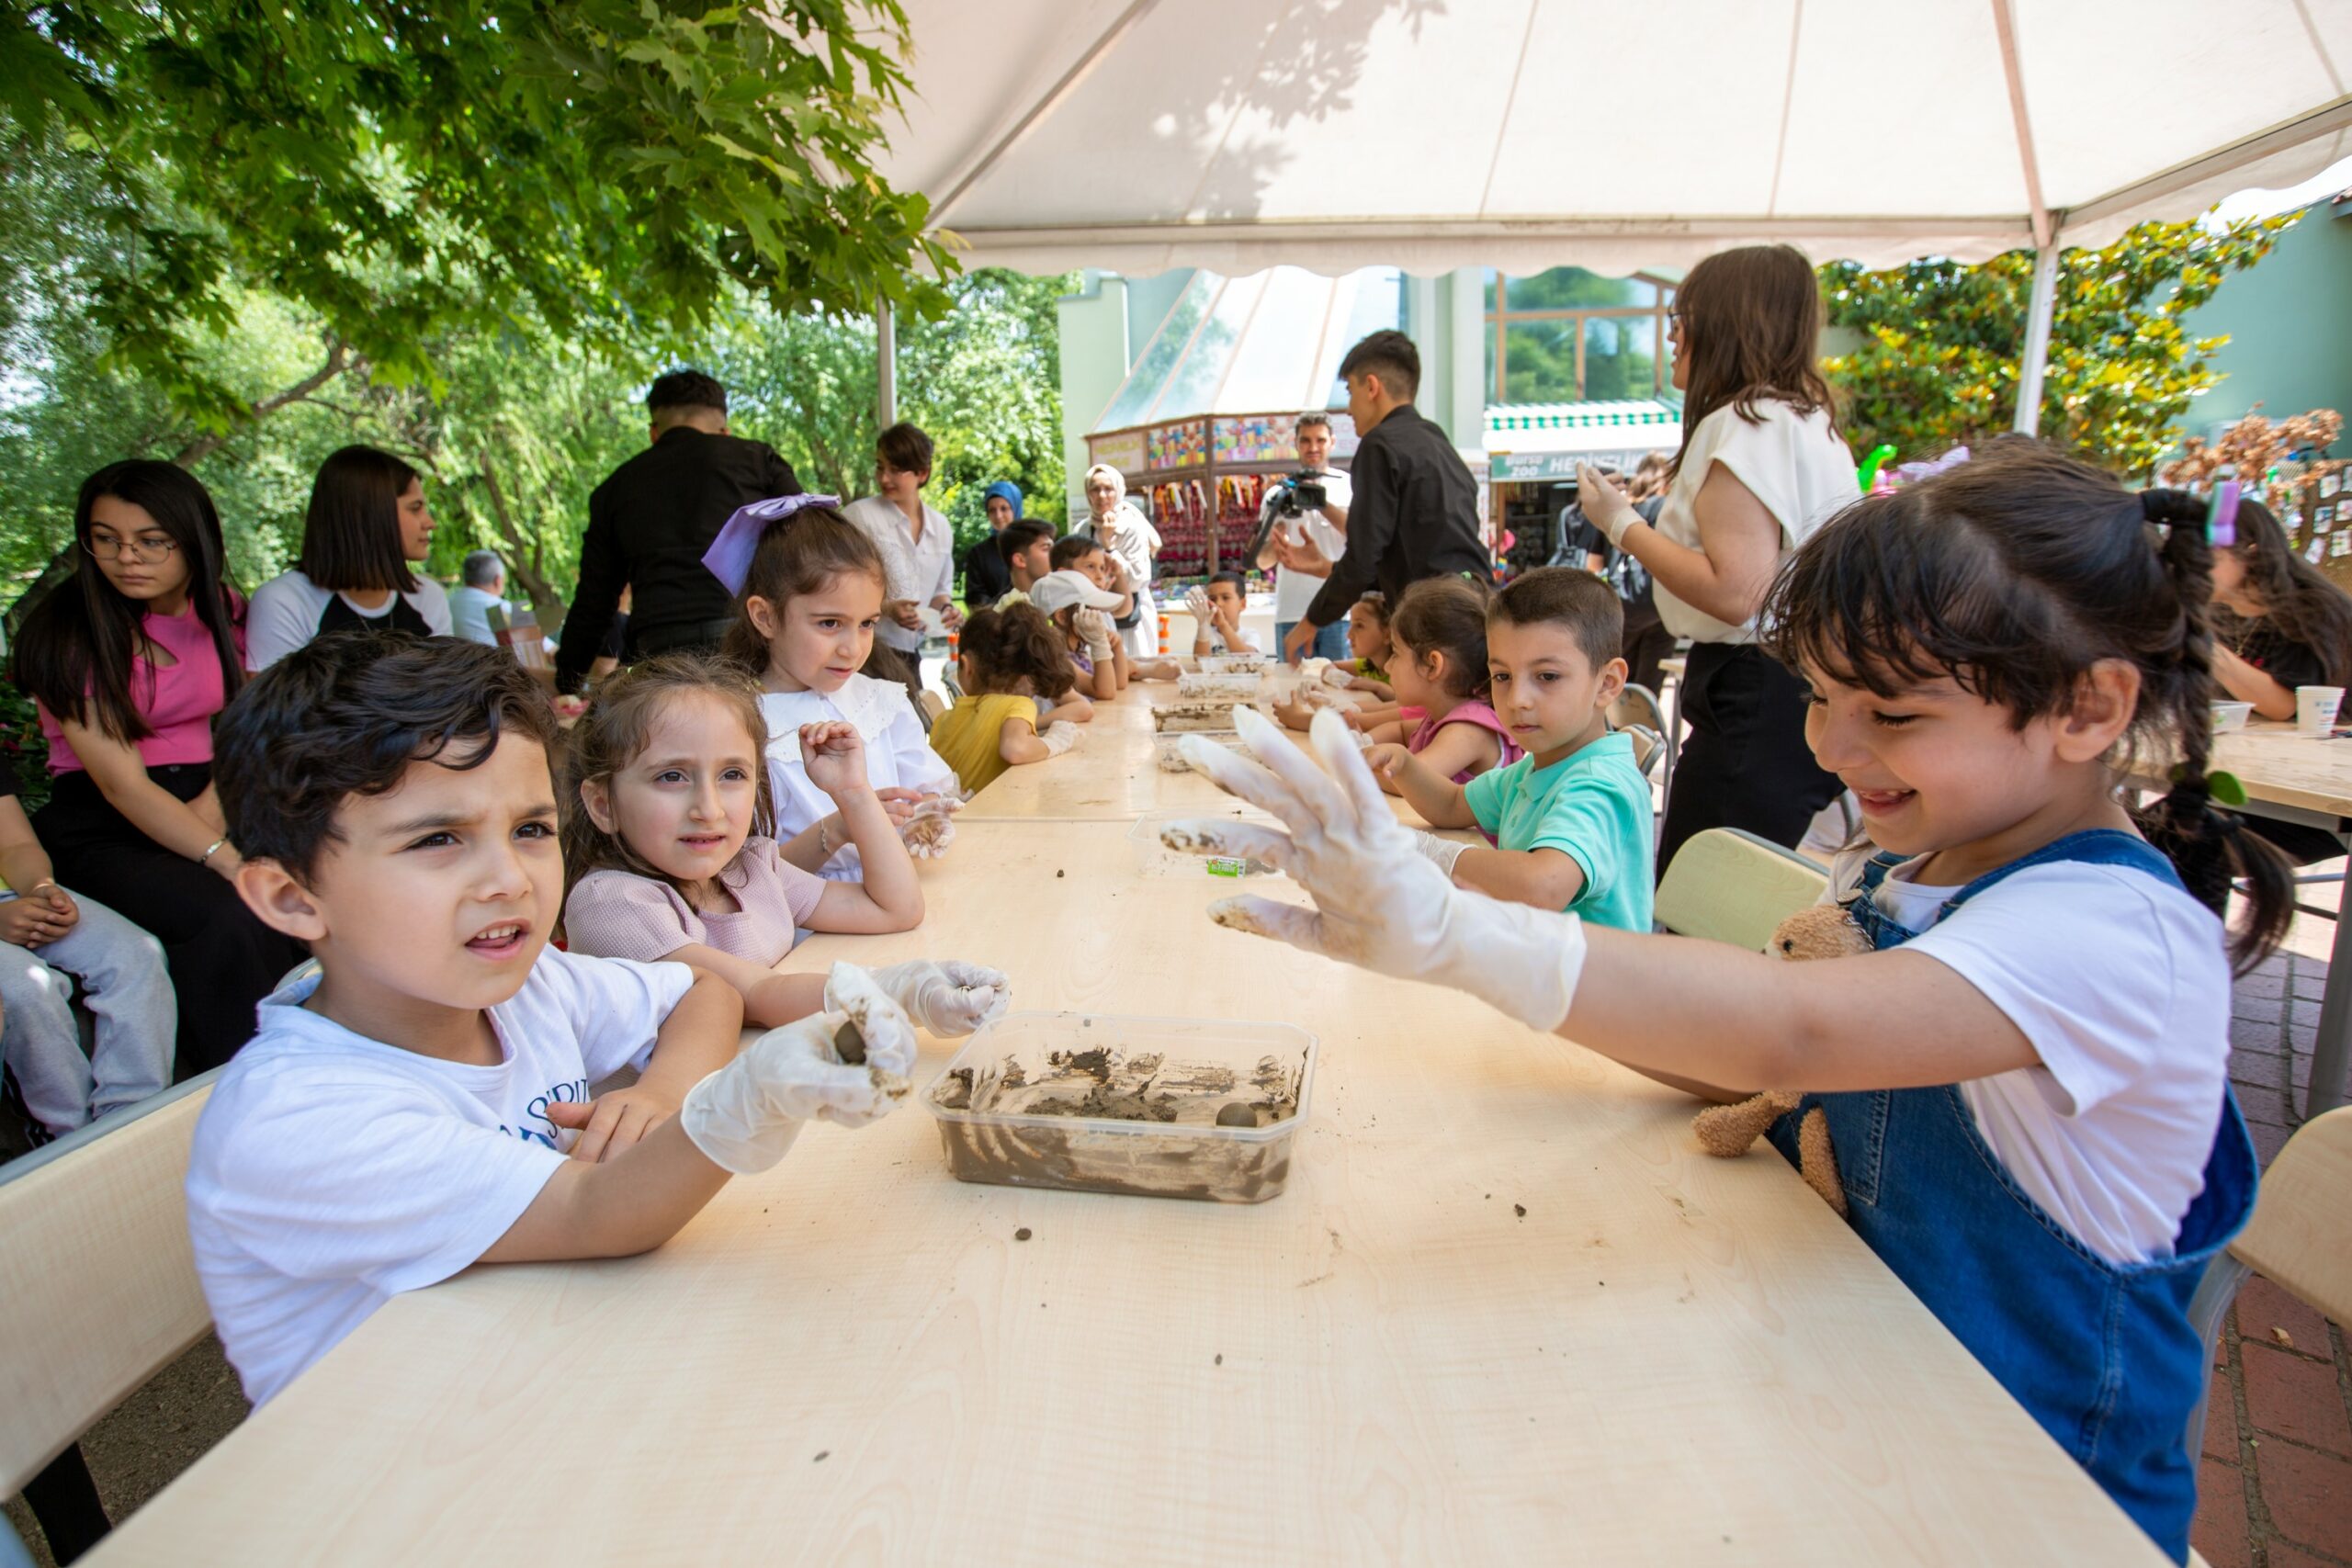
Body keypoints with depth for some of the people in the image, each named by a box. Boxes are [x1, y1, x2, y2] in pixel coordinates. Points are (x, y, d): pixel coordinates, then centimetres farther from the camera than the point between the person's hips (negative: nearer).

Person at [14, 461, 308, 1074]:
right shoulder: (67, 631, -9)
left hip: (206, 806, 4)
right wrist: (231, 861, -28)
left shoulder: (223, 613, 6)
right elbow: (123, 786, -16)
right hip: (101, 831, -4)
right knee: (226, 919, -32)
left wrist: (214, 810, -13)